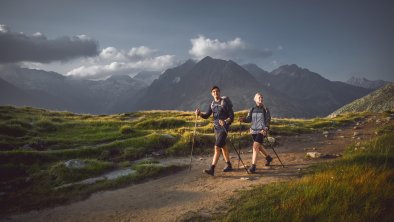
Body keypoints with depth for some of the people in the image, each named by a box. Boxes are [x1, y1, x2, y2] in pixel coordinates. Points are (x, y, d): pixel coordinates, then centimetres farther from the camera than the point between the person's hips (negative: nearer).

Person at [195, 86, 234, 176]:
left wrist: (225, 121, -29)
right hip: (216, 128, 7)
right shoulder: (212, 104, 9)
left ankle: (212, 169, -16)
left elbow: (231, 115, -11)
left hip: (224, 128, -7)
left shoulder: (225, 102, -9)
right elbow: (207, 116, 6)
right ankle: (229, 165, 31)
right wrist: (199, 113, -14)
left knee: (217, 147, -14)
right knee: (223, 147, 16)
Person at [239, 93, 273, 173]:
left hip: (261, 131, -5)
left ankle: (253, 166, -14)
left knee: (255, 147, -16)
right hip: (253, 131, 5)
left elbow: (268, 120, -4)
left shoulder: (265, 109, -3)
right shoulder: (252, 109, 8)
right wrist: (243, 119, -20)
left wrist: (266, 128, -20)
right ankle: (268, 157, 45)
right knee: (259, 146, 20)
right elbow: (249, 119, 1)